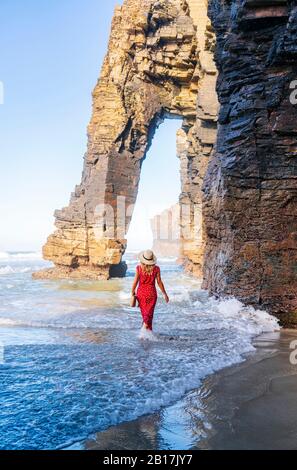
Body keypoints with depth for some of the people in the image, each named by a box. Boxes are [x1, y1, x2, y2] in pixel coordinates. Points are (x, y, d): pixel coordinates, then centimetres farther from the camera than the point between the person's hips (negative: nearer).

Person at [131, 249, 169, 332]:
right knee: (149, 313, 5)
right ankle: (146, 324, -20)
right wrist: (165, 294, 7)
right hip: (151, 293, -1)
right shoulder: (156, 269, -9)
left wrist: (133, 292, 7)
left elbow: (135, 281, -7)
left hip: (141, 292, 1)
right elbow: (159, 282, -4)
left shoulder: (139, 268, -11)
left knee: (144, 312, 18)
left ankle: (149, 330, 27)